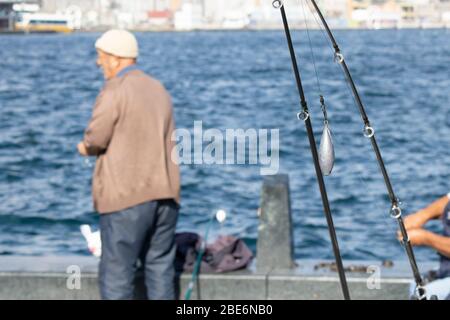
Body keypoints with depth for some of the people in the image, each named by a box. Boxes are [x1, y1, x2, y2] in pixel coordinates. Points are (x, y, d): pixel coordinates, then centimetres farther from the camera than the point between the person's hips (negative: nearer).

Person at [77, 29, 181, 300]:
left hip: (126, 196, -7)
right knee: (160, 267, 13)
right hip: (165, 193, 7)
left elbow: (94, 140, -12)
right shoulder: (159, 90, 13)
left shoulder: (115, 90, -11)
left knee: (117, 272, 0)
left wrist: (86, 147, 12)